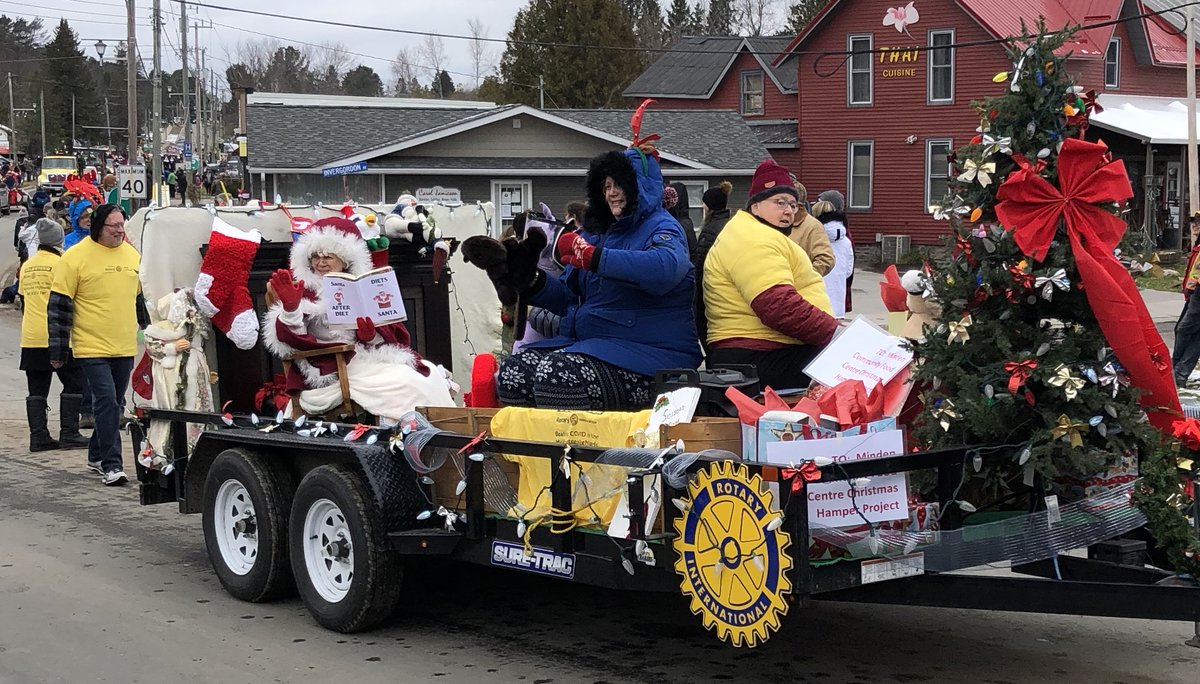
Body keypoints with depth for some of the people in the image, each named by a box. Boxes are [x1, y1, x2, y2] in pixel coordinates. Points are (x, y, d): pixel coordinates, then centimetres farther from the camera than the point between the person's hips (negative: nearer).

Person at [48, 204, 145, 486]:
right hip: (92, 347, -6)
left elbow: (141, 298, 21)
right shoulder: (75, 257, -9)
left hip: (125, 347, 6)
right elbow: (59, 304, -7)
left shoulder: (132, 255, 9)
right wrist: (58, 350, -9)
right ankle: (111, 465, -11)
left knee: (114, 405, 14)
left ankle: (97, 454, 31)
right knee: (107, 402, -14)